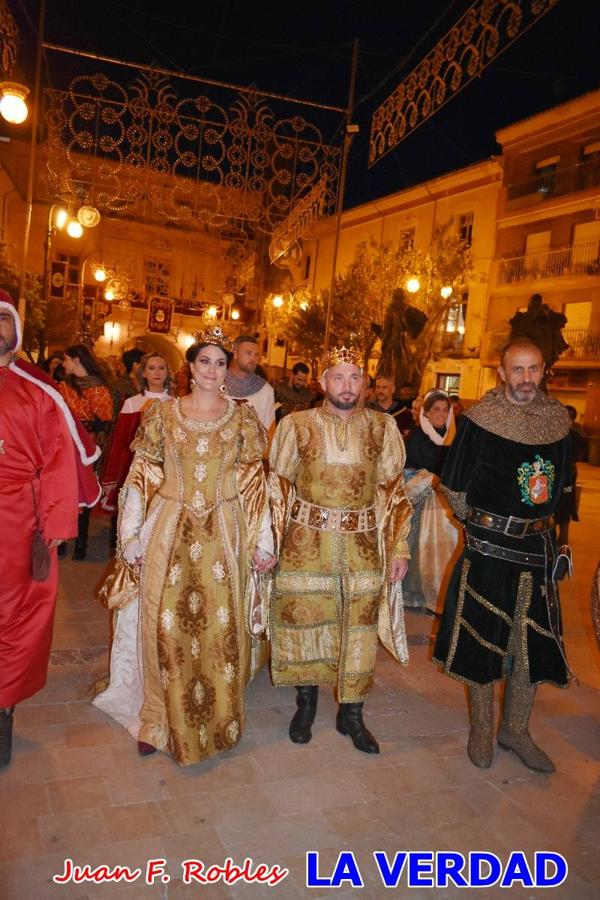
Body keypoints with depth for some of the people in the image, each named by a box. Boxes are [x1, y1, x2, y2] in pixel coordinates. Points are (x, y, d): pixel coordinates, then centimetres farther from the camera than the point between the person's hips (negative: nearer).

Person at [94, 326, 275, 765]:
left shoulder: (243, 416, 3)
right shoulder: (162, 413, 3)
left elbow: (256, 481, 2)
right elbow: (141, 478, 3)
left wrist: (263, 540, 0)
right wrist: (130, 536, -1)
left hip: (223, 534, 0)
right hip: (169, 530, 0)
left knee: (221, 626, 5)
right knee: (165, 624, 4)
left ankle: (218, 718, 28)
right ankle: (159, 720, 25)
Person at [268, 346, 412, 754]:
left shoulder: (383, 427, 2)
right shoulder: (296, 425, -3)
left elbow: (393, 489, 4)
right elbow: (278, 487, 1)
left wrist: (399, 547, 1)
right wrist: (268, 542, -3)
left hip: (363, 544, 1)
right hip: (305, 541, -1)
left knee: (359, 628, 8)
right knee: (303, 620, 9)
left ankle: (351, 714, 29)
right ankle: (306, 703, 34)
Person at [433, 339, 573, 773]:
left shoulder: (558, 418, 3)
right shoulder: (480, 418, -10)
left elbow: (561, 482, 16)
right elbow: (455, 484, -5)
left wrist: (537, 518, 13)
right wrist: (482, 520, 3)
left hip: (537, 545, 4)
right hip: (489, 545, -4)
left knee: (535, 641, 10)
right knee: (483, 637, 7)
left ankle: (516, 730, 30)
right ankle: (482, 729, 28)